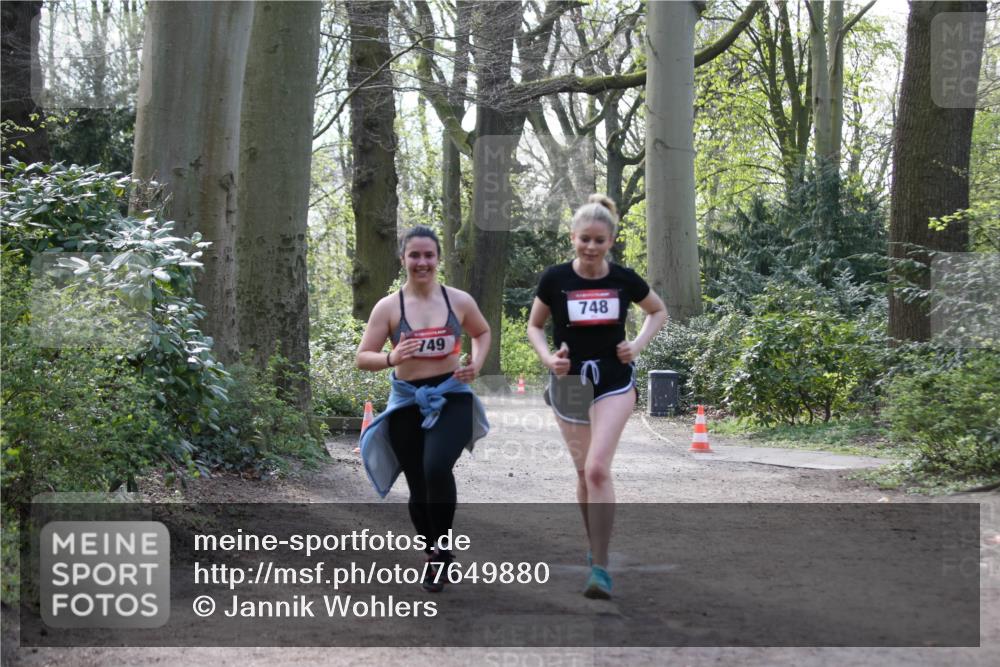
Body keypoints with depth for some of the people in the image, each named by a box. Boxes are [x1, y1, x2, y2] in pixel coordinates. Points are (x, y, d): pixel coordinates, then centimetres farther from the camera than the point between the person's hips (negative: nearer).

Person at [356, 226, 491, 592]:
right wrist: (391, 358, -24)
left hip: (452, 397, -1)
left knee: (437, 467, -27)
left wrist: (477, 363, 0)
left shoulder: (459, 300, 0)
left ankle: (441, 548, -6)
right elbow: (362, 358, -4)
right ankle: (432, 555, 33)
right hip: (407, 403, 1)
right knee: (419, 488, 8)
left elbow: (483, 333, 19)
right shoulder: (388, 307, -4)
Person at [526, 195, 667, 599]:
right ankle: (595, 546, 34)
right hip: (569, 384, 2)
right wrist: (548, 357, -11)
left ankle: (600, 567, -13)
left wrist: (638, 345, -3)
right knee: (584, 472, 11)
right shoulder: (555, 279, -6)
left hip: (613, 382, -2)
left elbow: (659, 312, 13)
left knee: (598, 468, -16)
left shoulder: (624, 280, -5)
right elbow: (534, 326, 7)